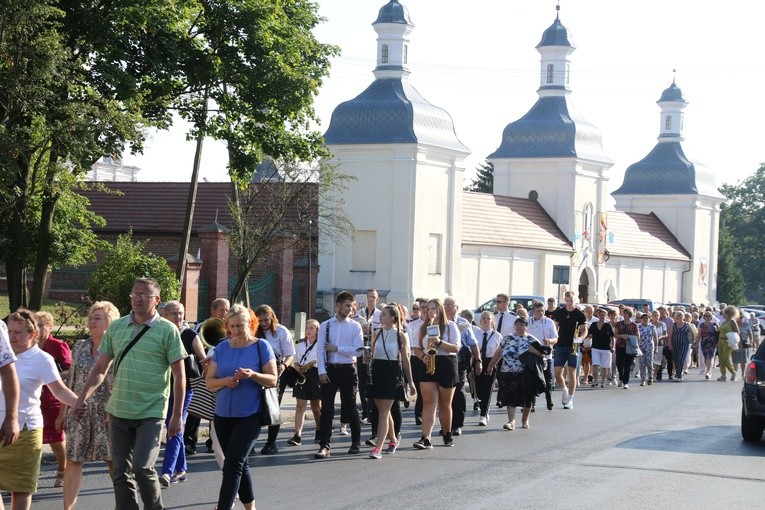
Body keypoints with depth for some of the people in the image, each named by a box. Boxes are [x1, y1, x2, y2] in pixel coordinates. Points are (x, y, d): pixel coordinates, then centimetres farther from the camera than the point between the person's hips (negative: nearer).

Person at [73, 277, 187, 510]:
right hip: (119, 412, 5)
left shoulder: (167, 331, -5)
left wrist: (177, 416, -7)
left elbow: (179, 375, -4)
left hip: (151, 414, -4)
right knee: (121, 473, 7)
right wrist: (83, 397, -1)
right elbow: (101, 368, 12)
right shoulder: (116, 327, 7)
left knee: (142, 468, -14)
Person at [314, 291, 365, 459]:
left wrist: (337, 348, -12)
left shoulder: (355, 326, 2)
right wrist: (322, 372, -9)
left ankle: (355, 443, 24)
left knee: (350, 407, 9)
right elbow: (320, 350, -1)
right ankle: (324, 446, -3)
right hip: (329, 370, 0)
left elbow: (358, 350, -8)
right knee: (327, 408, -4)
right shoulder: (325, 325, 4)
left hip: (348, 370, 0)